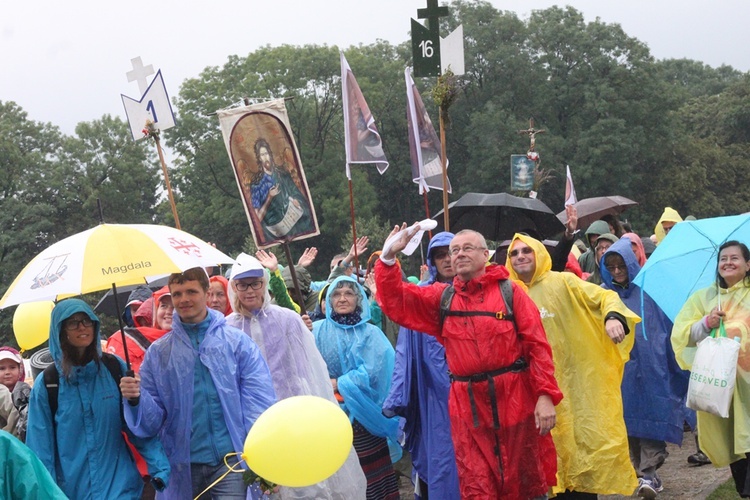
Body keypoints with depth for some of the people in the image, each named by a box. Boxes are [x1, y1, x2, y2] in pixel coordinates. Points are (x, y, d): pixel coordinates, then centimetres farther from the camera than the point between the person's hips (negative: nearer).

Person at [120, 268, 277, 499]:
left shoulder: (238, 342, 2)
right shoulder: (158, 352, 9)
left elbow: (259, 404, -4)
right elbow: (152, 420, 7)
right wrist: (136, 399, -15)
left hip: (231, 459, -2)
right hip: (182, 465, 2)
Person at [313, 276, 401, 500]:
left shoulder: (371, 334, 6)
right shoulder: (318, 330, 5)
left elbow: (372, 371, -7)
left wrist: (340, 384, -13)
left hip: (363, 416, 0)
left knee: (369, 474, -3)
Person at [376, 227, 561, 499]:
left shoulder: (509, 291, 1)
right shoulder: (441, 297, 11)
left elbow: (537, 344, -4)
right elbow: (395, 301, 6)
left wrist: (545, 395, -13)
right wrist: (388, 256, -8)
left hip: (514, 397, -2)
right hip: (466, 404, 2)